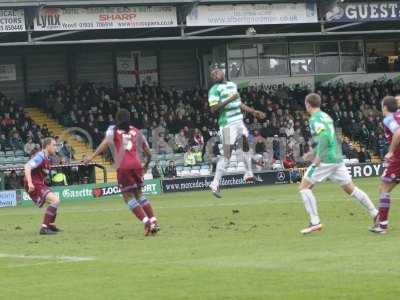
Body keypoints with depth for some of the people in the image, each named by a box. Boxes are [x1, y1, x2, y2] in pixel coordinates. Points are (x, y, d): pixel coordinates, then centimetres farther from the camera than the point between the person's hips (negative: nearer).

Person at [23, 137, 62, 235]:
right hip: (34, 185, -11)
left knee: (55, 200, 25)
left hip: (39, 184, 11)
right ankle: (44, 228, -26)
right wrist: (30, 183, -36)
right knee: (55, 200, -23)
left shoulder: (45, 158, 17)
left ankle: (50, 225, 36)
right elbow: (27, 167, -26)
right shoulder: (40, 156, -14)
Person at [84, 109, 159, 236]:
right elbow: (148, 153, 19)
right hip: (136, 165, 3)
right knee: (139, 194, 17)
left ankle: (146, 221, -11)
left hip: (123, 167, -3)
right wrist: (146, 165, 38)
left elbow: (106, 142, -12)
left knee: (128, 196, 3)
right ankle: (154, 222, 7)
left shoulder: (113, 130, 11)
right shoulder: (136, 131, 18)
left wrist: (93, 156, -18)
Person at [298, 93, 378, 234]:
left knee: (304, 187, -2)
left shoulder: (315, 119, -8)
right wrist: (313, 152, 30)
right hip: (337, 158, 8)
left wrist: (318, 156, -23)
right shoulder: (326, 116, 19)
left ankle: (315, 222, -10)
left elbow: (324, 136, -24)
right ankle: (375, 214, 9)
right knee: (351, 188, 13)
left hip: (325, 160, -8)